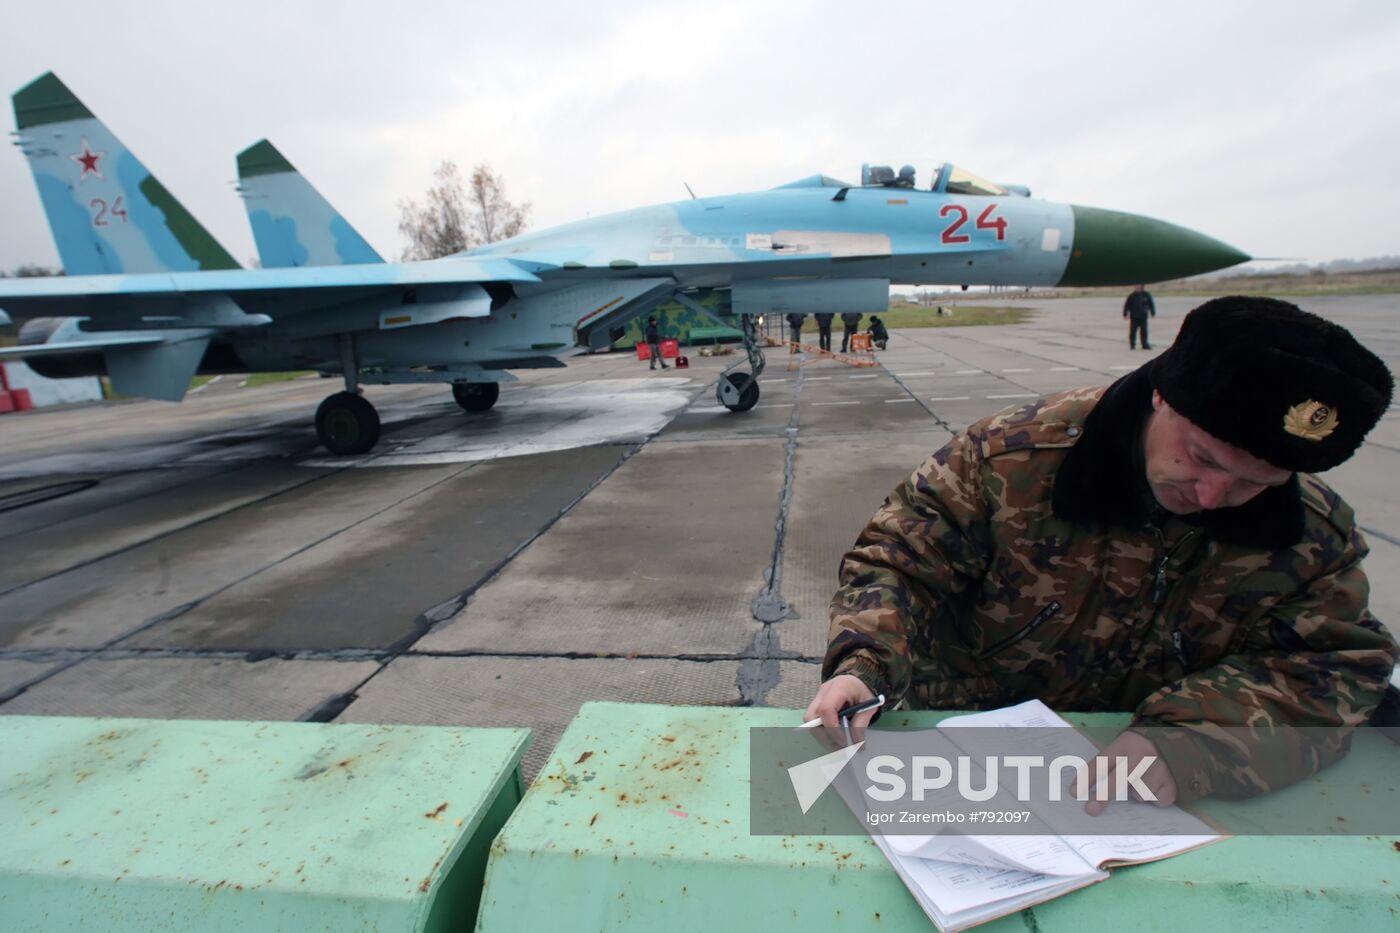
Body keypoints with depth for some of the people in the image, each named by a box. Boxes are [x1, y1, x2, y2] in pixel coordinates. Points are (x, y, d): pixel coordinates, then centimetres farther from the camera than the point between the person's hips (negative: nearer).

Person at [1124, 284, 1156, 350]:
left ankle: (1145, 344, 10)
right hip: (1134, 317, -2)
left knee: (1144, 331, 3)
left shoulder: (1146, 295, 4)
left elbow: (1151, 304, 11)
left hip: (1143, 317, 2)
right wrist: (1125, 314, -4)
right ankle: (1132, 345, 10)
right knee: (1133, 331, 1)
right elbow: (1127, 305, 0)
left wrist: (1153, 313, 10)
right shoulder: (1132, 295, -3)